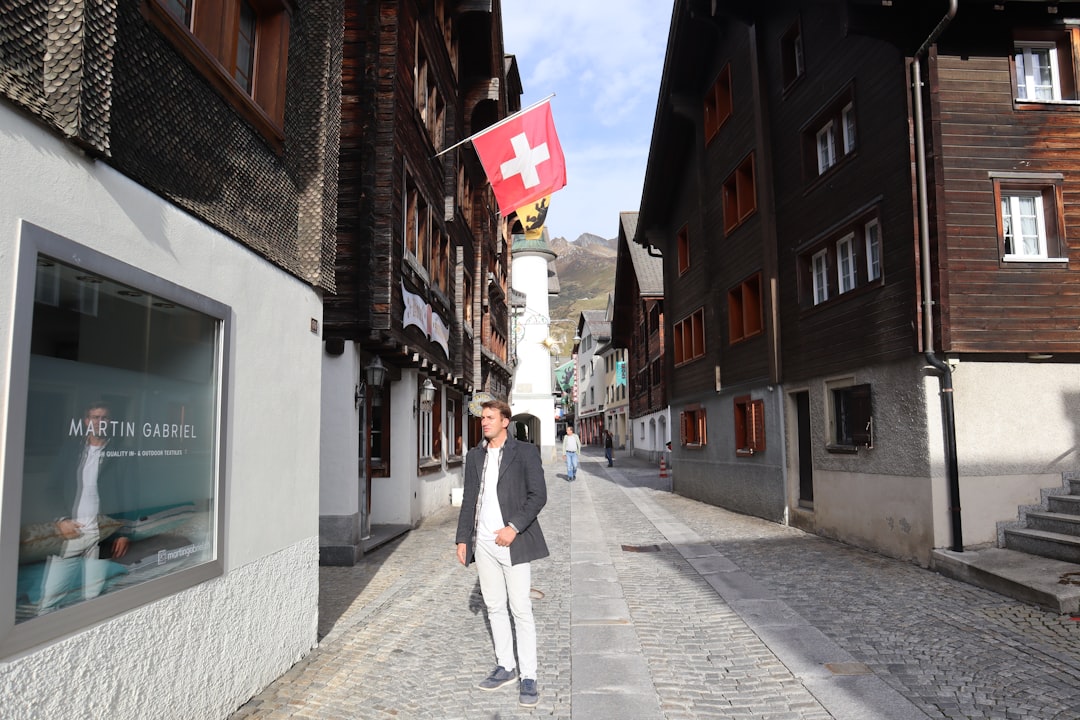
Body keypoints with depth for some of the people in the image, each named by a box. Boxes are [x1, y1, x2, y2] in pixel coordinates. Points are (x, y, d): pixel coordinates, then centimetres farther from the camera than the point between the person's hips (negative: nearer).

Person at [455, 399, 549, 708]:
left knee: (521, 610, -2)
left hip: (513, 542, -5)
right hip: (483, 543, 5)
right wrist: (462, 539, 10)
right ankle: (506, 667, 25)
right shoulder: (475, 456, 12)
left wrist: (514, 527, -17)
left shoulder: (525, 452, -4)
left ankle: (528, 677, 8)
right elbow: (469, 500, 14)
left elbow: (538, 495, -9)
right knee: (494, 607, 12)